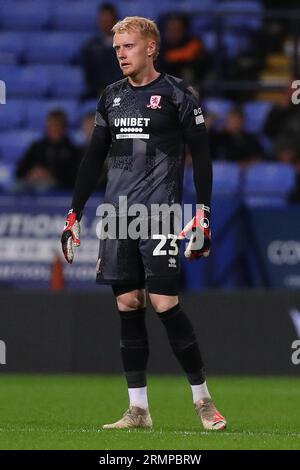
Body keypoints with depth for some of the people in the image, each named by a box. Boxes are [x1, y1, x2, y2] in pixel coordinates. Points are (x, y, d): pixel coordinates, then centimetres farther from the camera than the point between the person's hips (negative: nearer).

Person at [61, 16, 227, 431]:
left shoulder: (177, 94, -2)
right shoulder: (111, 98, 14)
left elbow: (201, 156, -3)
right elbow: (94, 158, 19)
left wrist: (203, 213, -10)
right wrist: (74, 214, 16)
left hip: (160, 211, -5)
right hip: (118, 213, 5)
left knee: (165, 304, -11)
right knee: (127, 306, 2)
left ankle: (204, 401, 1)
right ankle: (138, 410, 6)